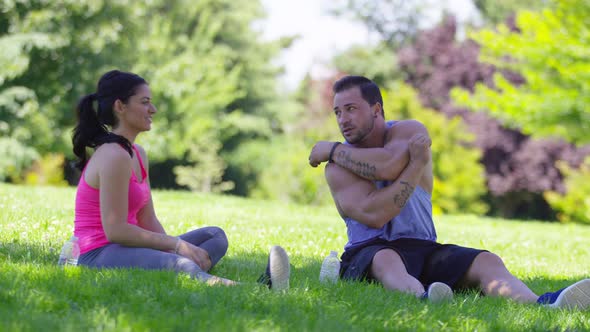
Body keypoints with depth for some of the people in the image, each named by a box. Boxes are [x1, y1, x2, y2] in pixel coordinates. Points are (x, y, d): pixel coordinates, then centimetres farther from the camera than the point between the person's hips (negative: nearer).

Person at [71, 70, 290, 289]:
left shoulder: (138, 154, 16)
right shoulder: (114, 157, -14)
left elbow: (148, 222, 13)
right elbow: (115, 230, -20)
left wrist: (175, 247, -6)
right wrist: (176, 244, -14)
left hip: (126, 251, 11)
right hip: (99, 257, -11)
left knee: (215, 236, 5)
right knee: (178, 265, -37)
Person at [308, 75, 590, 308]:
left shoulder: (411, 132, 4)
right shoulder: (339, 167, -1)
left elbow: (389, 166, -20)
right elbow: (374, 215, -19)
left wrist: (332, 150, -7)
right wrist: (416, 164, -15)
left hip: (422, 249, 3)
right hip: (367, 254, -3)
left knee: (487, 262, -23)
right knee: (386, 261, -38)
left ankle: (543, 306, -52)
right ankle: (423, 299, -73)